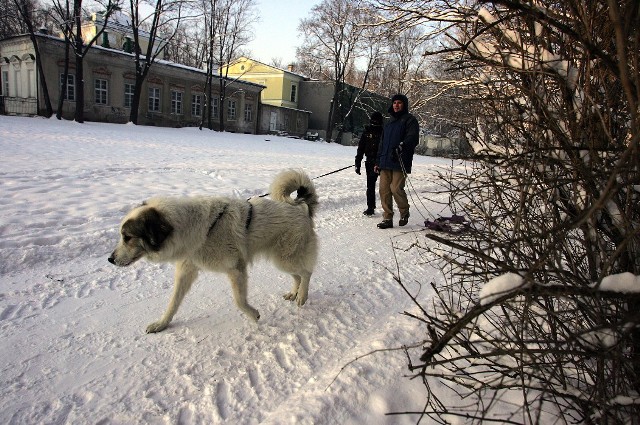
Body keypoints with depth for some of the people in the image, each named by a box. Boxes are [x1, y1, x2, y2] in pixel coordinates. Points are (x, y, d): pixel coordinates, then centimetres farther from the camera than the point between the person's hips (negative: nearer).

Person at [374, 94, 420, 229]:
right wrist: (378, 161, 21)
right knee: (384, 190, 0)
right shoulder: (390, 123, 24)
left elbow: (412, 137, -15)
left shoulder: (409, 120, 2)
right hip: (385, 163, 7)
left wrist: (401, 147, -33)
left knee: (396, 188, -12)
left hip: (400, 162, -7)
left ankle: (404, 213, 13)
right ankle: (387, 218, 8)